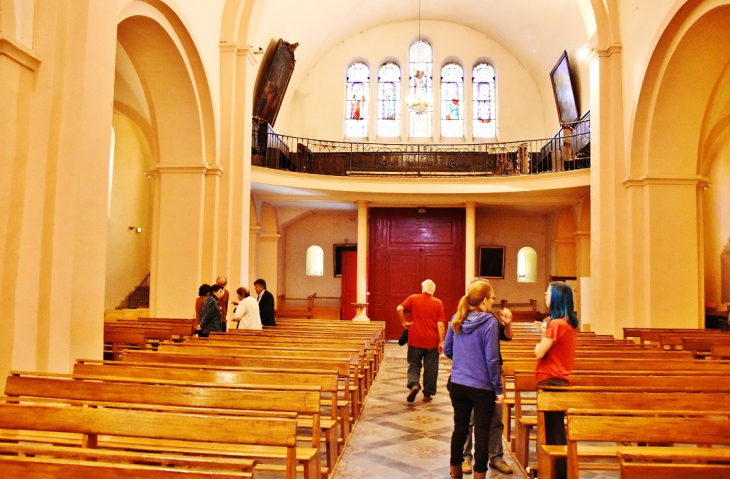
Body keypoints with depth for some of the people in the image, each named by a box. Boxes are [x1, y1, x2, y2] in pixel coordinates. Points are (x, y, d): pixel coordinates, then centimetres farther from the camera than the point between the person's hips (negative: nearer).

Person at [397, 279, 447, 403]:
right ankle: (427, 394, 17)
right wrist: (441, 342, -3)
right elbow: (441, 324, -5)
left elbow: (399, 309, -13)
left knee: (414, 365, 11)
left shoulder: (413, 299, 2)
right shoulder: (438, 303, 0)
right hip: (432, 341, 0)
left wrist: (404, 323, -1)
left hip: (415, 339, 0)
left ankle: (413, 384, -14)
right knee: (430, 368, 11)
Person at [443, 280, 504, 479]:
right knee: (482, 433, 8)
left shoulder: (456, 319, 1)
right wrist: (498, 389, -7)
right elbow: (492, 359, -15)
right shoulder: (489, 321, -15)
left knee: (460, 428, 17)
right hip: (482, 387, -5)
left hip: (457, 384, 5)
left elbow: (447, 350, 9)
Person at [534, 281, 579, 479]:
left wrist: (543, 334, -2)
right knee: (555, 427, 17)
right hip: (560, 379, 9)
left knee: (552, 429, 0)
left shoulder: (556, 324, -19)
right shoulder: (571, 323, 10)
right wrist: (547, 332, 7)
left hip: (551, 381, -9)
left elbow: (539, 353, -17)